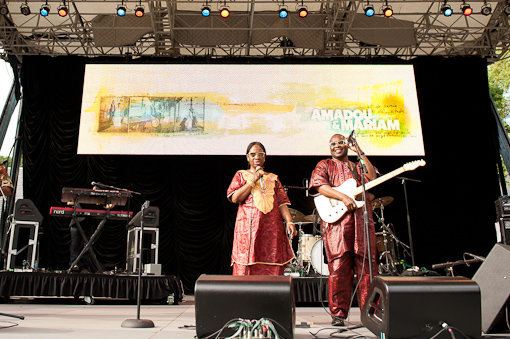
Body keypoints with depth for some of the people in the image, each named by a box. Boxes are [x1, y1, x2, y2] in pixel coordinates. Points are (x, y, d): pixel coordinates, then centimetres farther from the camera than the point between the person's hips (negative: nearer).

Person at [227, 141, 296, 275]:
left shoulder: (273, 178, 20)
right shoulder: (241, 175, 13)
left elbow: (281, 202, 11)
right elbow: (235, 198, -3)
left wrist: (289, 221, -4)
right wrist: (253, 181, -5)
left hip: (272, 227, 2)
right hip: (248, 227, -2)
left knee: (272, 269, -2)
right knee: (247, 269, -7)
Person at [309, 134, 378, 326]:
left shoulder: (357, 167, 26)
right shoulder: (324, 165, 15)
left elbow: (372, 177, 6)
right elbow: (319, 185, -3)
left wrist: (360, 152, 4)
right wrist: (343, 197, -16)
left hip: (362, 221, 4)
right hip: (336, 220, -4)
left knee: (367, 265, 0)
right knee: (338, 267, -7)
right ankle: (338, 314, -1)